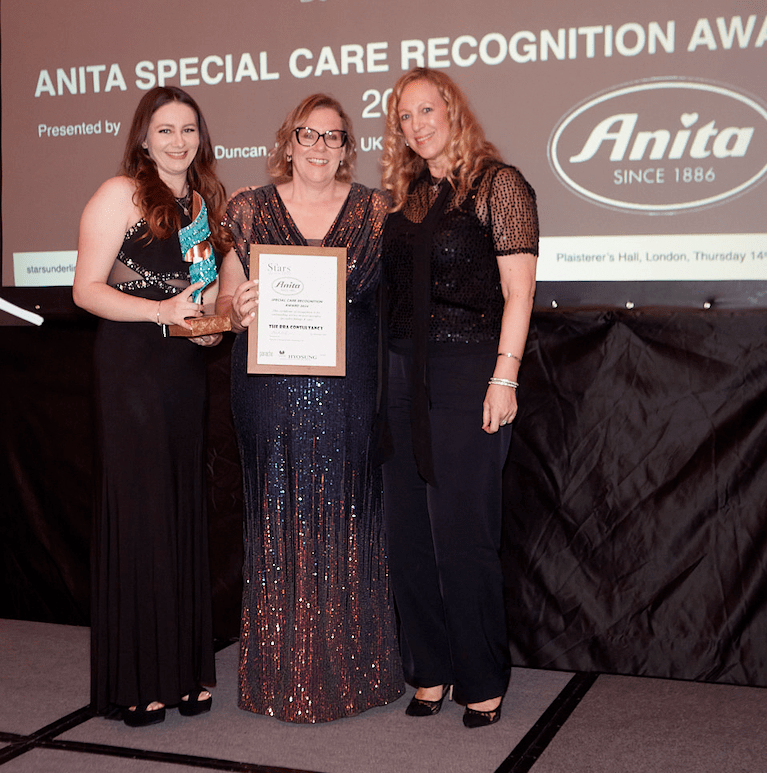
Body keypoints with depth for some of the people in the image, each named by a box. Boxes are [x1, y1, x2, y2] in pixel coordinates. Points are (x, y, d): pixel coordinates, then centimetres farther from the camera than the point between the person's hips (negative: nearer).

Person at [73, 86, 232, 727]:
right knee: (140, 511, -4)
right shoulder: (121, 195, -3)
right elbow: (87, 289, -8)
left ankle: (184, 668, 15)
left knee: (186, 511, 6)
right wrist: (159, 311, -21)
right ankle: (137, 680, 5)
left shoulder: (203, 201, 16)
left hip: (187, 368, 6)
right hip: (132, 367, -6)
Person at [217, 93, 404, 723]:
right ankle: (284, 677, 15)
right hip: (272, 392, 0)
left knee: (347, 523, 3)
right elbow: (225, 302, 8)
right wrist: (240, 310, -13)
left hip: (349, 393, 0)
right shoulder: (251, 210, 8)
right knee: (281, 523, 2)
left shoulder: (374, 211, 7)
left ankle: (353, 669, 19)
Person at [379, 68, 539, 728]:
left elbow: (518, 289, -8)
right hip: (401, 375, 6)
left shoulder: (498, 184, -2)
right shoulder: (405, 196, 16)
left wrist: (505, 376, -16)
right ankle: (432, 671, 22)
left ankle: (483, 681, 14)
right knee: (408, 532, 8)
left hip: (468, 370, -6)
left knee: (463, 534, -3)